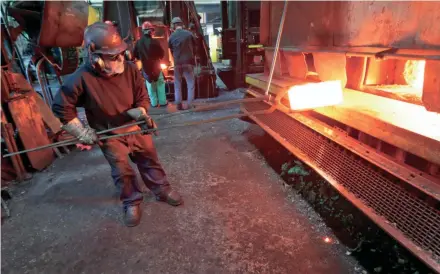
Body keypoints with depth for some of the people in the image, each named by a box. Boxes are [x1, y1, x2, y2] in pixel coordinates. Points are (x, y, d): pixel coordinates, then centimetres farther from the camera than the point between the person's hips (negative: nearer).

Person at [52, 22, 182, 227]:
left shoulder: (130, 69, -17)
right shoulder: (81, 78, -24)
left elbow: (142, 98, -5)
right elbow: (61, 107, -12)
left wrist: (141, 113, -26)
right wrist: (82, 132, -13)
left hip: (135, 128, 2)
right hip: (109, 135, -2)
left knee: (150, 161, 16)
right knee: (122, 172, 11)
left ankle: (162, 190, 38)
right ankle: (131, 202, 34)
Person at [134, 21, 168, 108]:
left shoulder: (138, 42, -7)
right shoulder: (154, 41, -18)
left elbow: (135, 55, 3)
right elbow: (162, 54, -9)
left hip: (145, 67, 3)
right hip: (155, 66, -3)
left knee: (150, 85, 12)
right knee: (160, 84, 9)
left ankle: (154, 102, 15)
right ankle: (162, 101, 12)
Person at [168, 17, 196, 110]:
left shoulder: (171, 37, -1)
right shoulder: (189, 34, -3)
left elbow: (171, 51, 6)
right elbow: (194, 47, 4)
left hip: (177, 63, 1)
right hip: (188, 62, -1)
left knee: (177, 85, 11)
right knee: (190, 84, 5)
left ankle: (179, 105, 9)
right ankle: (189, 104, 1)